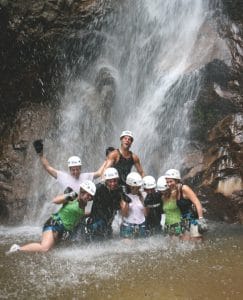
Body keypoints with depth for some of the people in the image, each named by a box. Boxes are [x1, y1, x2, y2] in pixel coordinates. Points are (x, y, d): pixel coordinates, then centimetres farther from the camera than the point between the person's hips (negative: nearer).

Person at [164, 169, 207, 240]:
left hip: (194, 218, -7)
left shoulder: (184, 188, -18)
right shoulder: (174, 192, 2)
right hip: (185, 220, 7)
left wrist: (201, 219, -30)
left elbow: (197, 203, -24)